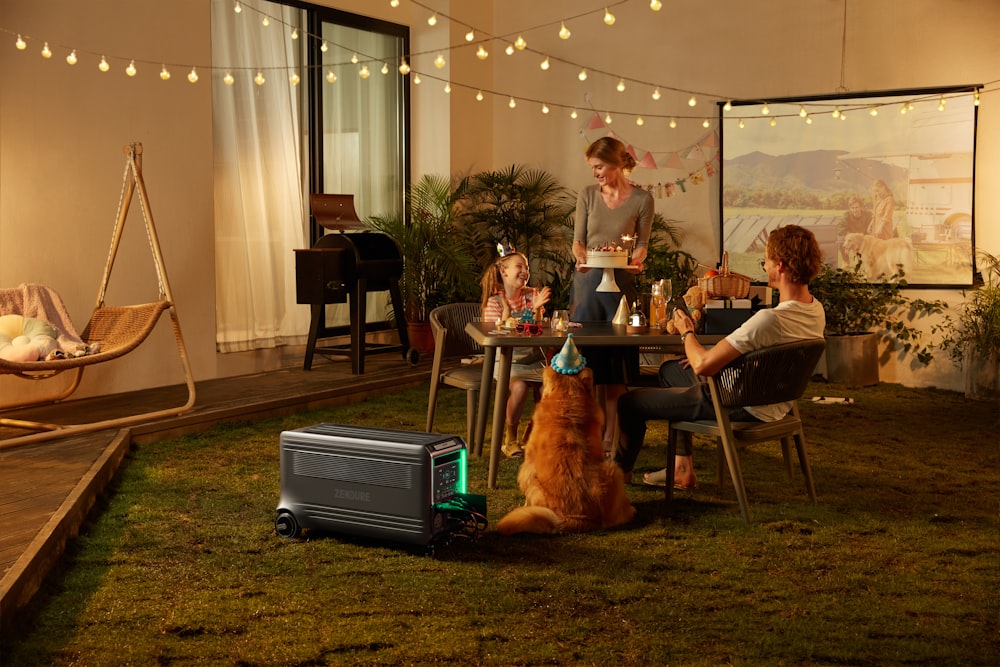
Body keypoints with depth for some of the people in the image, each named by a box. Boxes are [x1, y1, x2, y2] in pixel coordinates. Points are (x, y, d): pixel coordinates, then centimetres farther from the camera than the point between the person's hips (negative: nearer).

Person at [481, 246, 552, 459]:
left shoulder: (531, 295, 7)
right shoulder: (494, 301, -4)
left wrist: (536, 309, -13)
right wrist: (506, 311, -24)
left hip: (531, 358, 4)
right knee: (519, 387, -31)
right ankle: (510, 437, -8)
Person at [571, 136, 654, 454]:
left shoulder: (642, 199, -1)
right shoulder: (588, 195, 4)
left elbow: (642, 242, 6)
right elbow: (578, 239, 7)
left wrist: (636, 259, -15)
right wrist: (581, 257, -14)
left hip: (621, 282, -2)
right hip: (587, 281, 2)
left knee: (617, 359, 1)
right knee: (584, 355, 2)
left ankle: (609, 436, 10)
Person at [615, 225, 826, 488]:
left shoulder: (770, 319, -34)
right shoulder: (816, 310, -4)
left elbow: (702, 366, -30)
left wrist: (687, 333, -9)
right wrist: (711, 354, 10)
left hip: (742, 409, -10)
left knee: (630, 402, 5)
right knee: (670, 369, 31)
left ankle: (622, 470, 35)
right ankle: (682, 467, 33)